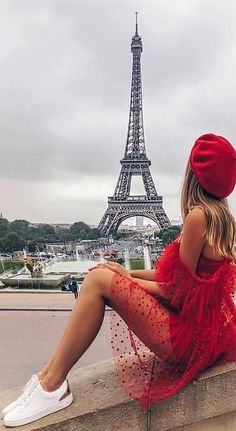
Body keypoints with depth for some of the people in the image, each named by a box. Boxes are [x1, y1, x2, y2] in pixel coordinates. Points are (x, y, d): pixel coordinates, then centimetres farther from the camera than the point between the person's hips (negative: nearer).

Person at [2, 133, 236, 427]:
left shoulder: (198, 216, -19)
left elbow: (178, 293, -17)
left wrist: (127, 280, -3)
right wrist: (128, 274, 6)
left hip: (188, 335, -9)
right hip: (202, 327, 9)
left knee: (100, 280, -16)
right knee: (100, 274, 4)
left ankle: (51, 387, -5)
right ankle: (49, 376, 7)